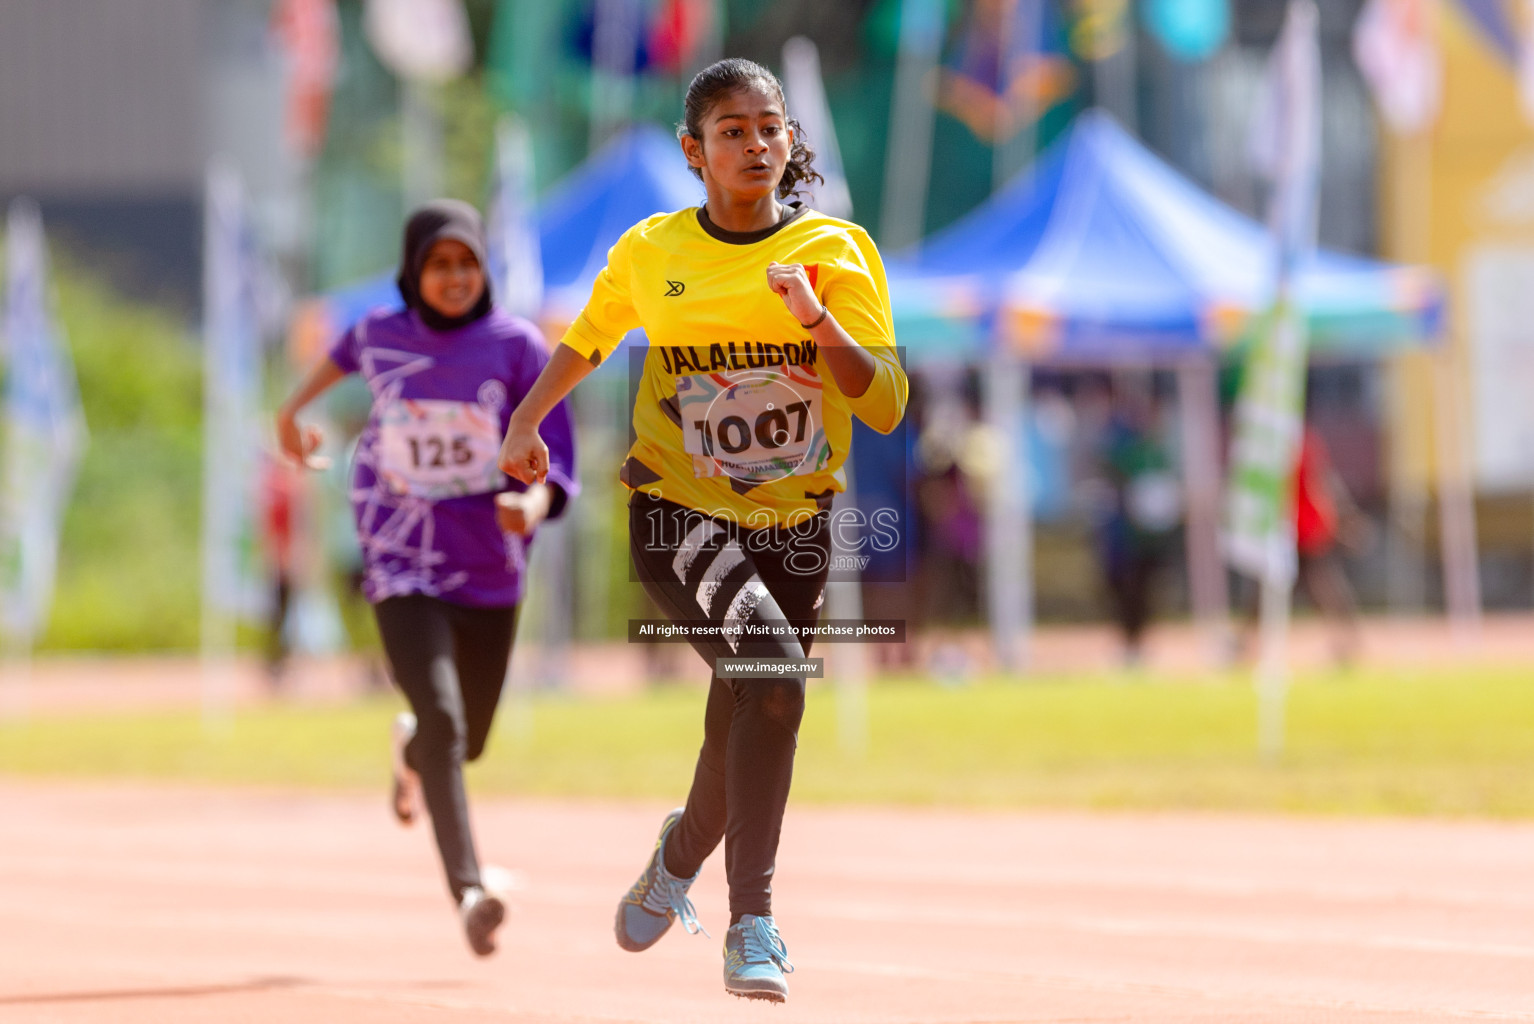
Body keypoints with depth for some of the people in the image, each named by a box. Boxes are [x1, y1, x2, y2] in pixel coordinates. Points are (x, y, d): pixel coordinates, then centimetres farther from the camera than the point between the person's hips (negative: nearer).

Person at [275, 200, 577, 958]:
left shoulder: (517, 346, -7)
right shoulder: (382, 336, -1)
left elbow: (556, 468, -9)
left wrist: (534, 503, -30)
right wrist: (297, 405, 36)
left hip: (490, 572, 1)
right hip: (404, 567, -1)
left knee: (467, 742, 15)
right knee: (443, 720, -22)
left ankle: (411, 747, 54)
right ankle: (468, 892, -30)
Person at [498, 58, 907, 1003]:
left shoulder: (837, 251, -3)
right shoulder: (650, 252, 0)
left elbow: (887, 408, -10)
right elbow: (584, 344, 20)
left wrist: (819, 324, -23)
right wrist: (526, 422, 9)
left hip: (794, 524, 2)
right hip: (679, 512, -2)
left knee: (745, 729, 9)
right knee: (775, 673, -27)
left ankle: (679, 862, 45)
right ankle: (752, 923, -23)